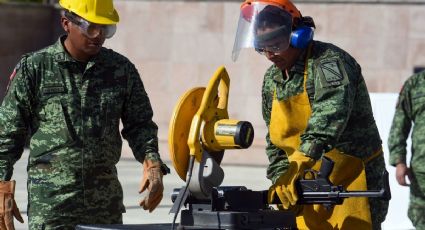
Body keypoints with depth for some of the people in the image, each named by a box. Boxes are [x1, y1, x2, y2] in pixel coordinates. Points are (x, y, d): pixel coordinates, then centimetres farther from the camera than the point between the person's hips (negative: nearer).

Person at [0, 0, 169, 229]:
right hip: (50, 201, -3)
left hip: (107, 202, 4)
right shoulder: (33, 68, -2)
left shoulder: (121, 69, 6)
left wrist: (152, 163, -6)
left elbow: (139, 124, 13)